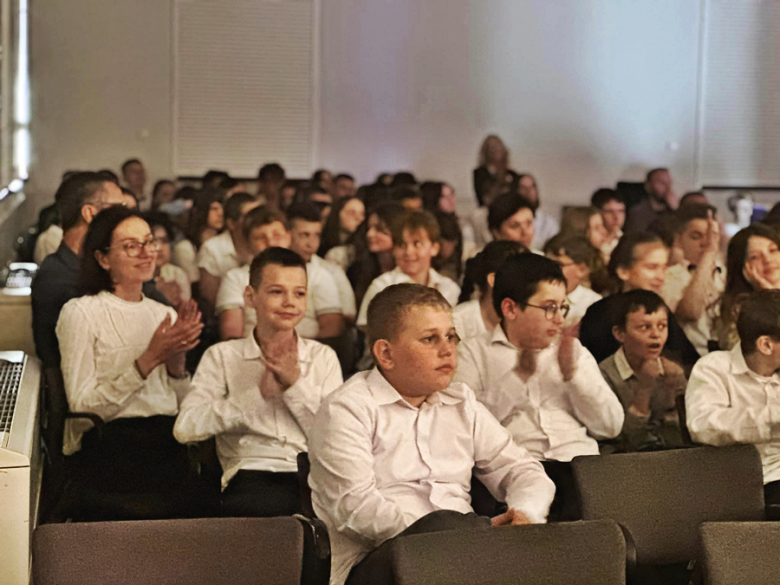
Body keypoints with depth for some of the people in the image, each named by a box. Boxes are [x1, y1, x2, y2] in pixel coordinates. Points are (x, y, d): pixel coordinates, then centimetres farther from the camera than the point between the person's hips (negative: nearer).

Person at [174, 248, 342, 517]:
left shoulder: (323, 357, 20)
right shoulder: (222, 356, 15)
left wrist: (295, 383, -2)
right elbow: (185, 428, -2)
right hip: (253, 473, -2)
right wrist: (260, 392, -5)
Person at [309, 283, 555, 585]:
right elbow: (354, 506, -12)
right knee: (441, 524, -37)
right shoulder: (347, 410, 1)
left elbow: (521, 470, 18)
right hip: (378, 561, -4)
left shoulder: (461, 403, 22)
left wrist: (526, 514, -7)